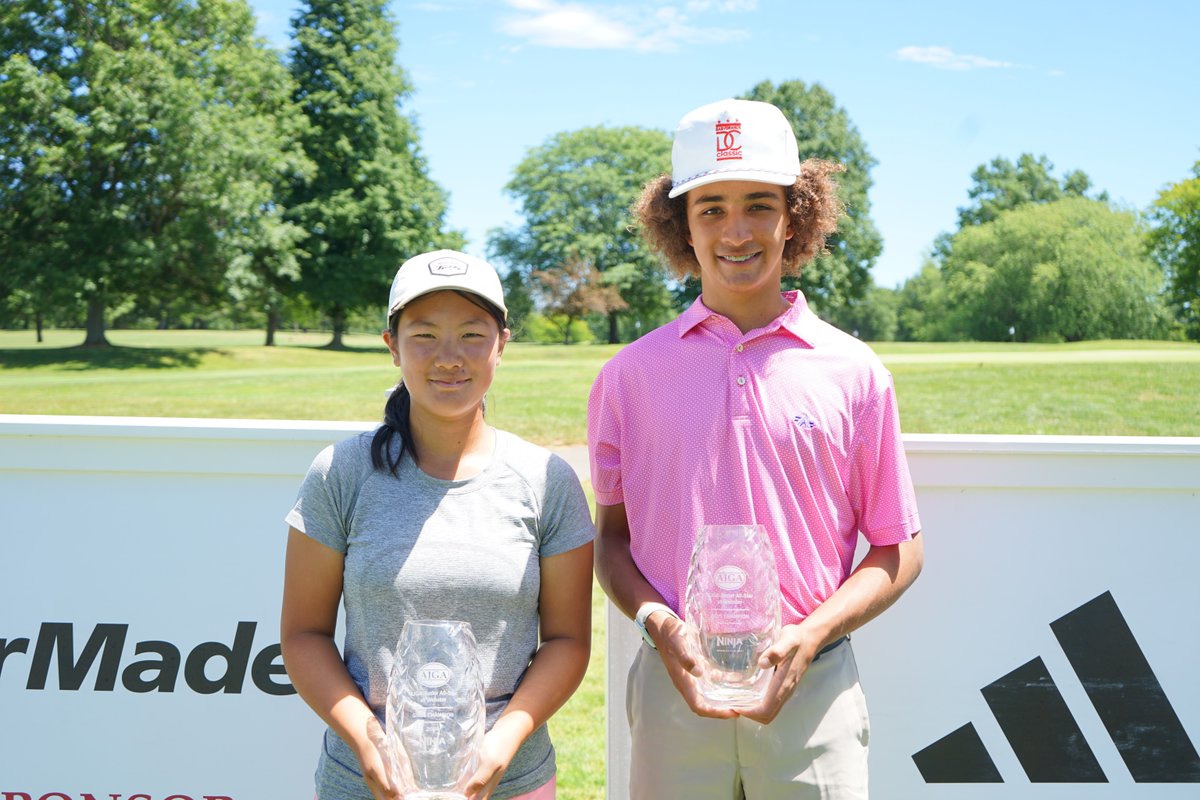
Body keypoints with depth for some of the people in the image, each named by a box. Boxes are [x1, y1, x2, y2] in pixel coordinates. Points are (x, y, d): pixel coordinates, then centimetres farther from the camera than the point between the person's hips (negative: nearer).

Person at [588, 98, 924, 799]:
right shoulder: (632, 373, 2)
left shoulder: (854, 372, 0)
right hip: (674, 684, 1)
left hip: (812, 686, 0)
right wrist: (660, 626, -10)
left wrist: (810, 637, -10)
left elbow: (899, 549, 4)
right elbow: (612, 532, 7)